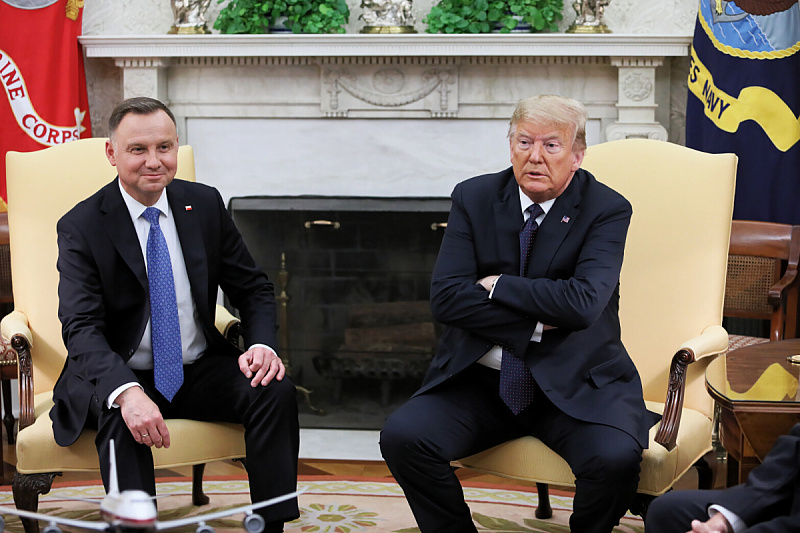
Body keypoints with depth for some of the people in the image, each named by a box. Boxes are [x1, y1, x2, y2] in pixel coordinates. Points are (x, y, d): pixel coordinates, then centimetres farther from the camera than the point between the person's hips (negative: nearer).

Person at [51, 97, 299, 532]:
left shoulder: (205, 205, 3)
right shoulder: (81, 226, -10)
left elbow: (253, 288, 9)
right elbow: (81, 328, -20)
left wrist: (262, 344, -15)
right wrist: (127, 393, -40)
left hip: (200, 372, 4)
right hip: (119, 378, -4)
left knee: (276, 391, -22)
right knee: (122, 418, -36)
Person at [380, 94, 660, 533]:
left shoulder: (607, 210, -4)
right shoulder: (474, 198, 3)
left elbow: (582, 303, -19)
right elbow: (446, 297, -7)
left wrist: (497, 285, -10)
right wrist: (535, 326, -14)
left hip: (575, 385, -2)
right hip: (479, 381, 2)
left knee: (616, 458, -30)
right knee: (402, 435, -21)